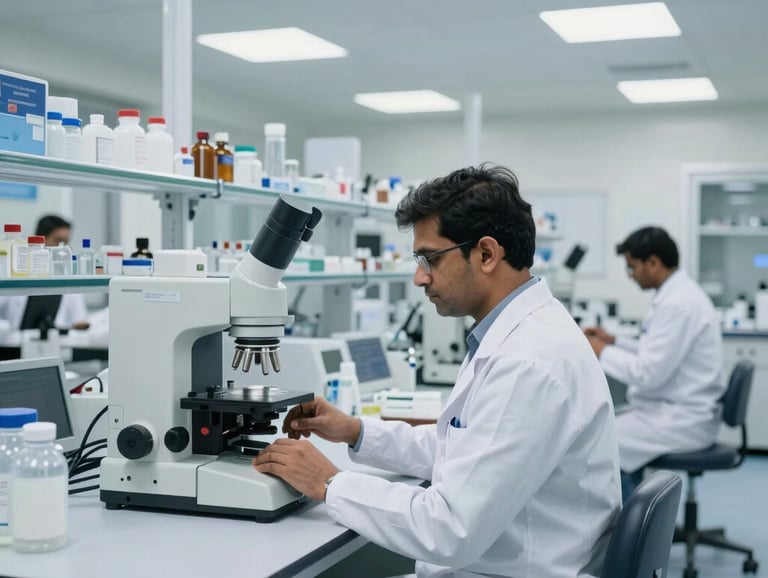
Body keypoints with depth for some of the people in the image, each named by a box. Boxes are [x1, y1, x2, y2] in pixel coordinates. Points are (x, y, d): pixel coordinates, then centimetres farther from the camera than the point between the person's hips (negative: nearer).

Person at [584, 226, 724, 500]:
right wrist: (614, 341, 14)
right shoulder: (680, 293, 10)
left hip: (682, 419, -11)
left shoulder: (678, 304, -22)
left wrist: (602, 352, -11)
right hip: (682, 410, 11)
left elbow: (648, 373, -24)